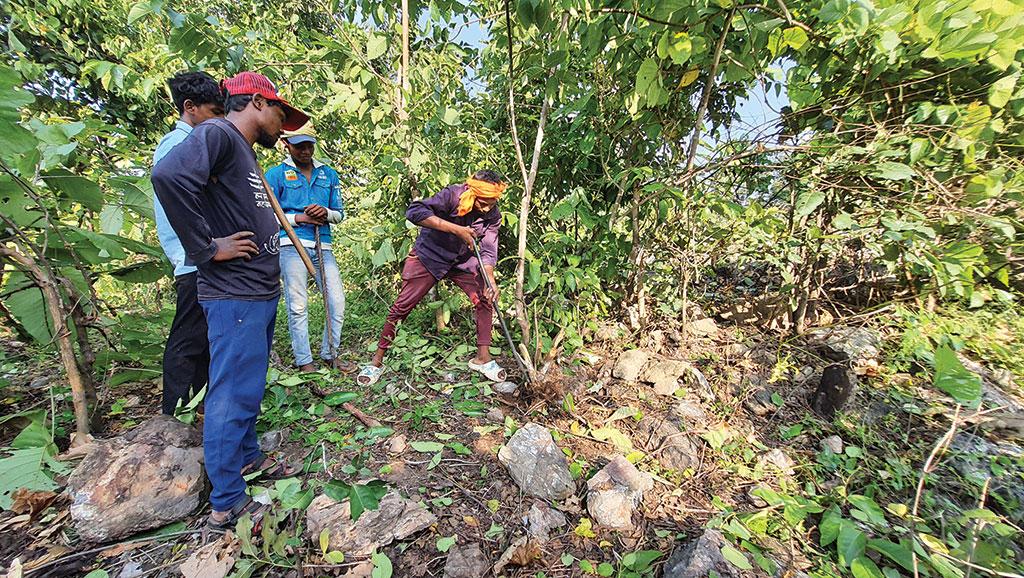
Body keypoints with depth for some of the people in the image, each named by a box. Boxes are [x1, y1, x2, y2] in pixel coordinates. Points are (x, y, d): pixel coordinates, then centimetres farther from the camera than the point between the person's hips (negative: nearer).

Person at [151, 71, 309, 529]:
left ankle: (247, 457, 38)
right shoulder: (217, 133, -10)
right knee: (233, 395, -2)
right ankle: (227, 504, 12)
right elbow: (169, 175, -28)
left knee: (248, 387, 20)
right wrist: (208, 248, -22)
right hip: (234, 295, -10)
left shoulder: (245, 151, 20)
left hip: (261, 291, 10)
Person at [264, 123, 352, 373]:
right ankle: (304, 362, 7)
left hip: (323, 246, 4)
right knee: (298, 305, -1)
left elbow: (340, 213, 16)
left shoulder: (329, 174, 17)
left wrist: (326, 213, -6)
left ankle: (329, 355, 14)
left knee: (337, 301, -1)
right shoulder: (276, 174, 7)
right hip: (291, 245, -3)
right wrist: (299, 218, -9)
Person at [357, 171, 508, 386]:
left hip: (462, 260, 4)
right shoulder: (452, 195, -29)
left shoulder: (492, 215, -14)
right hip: (429, 255, -4)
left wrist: (490, 279, -31)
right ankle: (377, 362, 9)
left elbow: (488, 251, -13)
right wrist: (456, 229, -44)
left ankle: (482, 358, 6)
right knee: (402, 306, -6)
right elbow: (415, 211, -40)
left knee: (485, 299, -9)